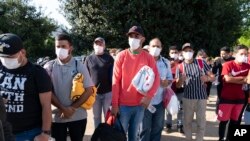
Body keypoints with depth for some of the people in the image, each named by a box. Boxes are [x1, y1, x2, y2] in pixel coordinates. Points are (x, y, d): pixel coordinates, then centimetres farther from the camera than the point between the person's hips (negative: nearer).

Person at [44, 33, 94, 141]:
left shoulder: (79, 66, -4)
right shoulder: (49, 67, -1)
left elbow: (89, 90, -6)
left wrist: (72, 108, -13)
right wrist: (63, 109, -13)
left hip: (78, 116, 0)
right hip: (57, 117, 1)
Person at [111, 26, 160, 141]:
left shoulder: (148, 58, 0)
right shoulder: (121, 56, -5)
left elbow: (156, 78, -2)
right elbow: (116, 81, -6)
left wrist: (148, 96, -18)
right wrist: (114, 104, -10)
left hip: (140, 104, 2)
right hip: (123, 104, -2)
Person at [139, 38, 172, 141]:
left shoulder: (166, 62, 9)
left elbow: (170, 78, 14)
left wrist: (167, 82, -7)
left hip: (160, 101, 4)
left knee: (157, 128, 15)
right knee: (145, 128, 3)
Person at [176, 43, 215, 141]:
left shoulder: (201, 63, -1)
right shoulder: (180, 67, -1)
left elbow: (213, 77, 2)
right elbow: (178, 85, 2)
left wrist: (207, 78, -21)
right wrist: (181, 79, -21)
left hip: (202, 97, 0)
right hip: (188, 97, 1)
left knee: (201, 122, 6)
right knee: (187, 121, 11)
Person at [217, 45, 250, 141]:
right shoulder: (228, 65, -9)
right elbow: (227, 79, -21)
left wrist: (234, 80, -16)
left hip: (239, 98, 4)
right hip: (226, 98, -4)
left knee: (234, 120, 12)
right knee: (224, 120, 3)